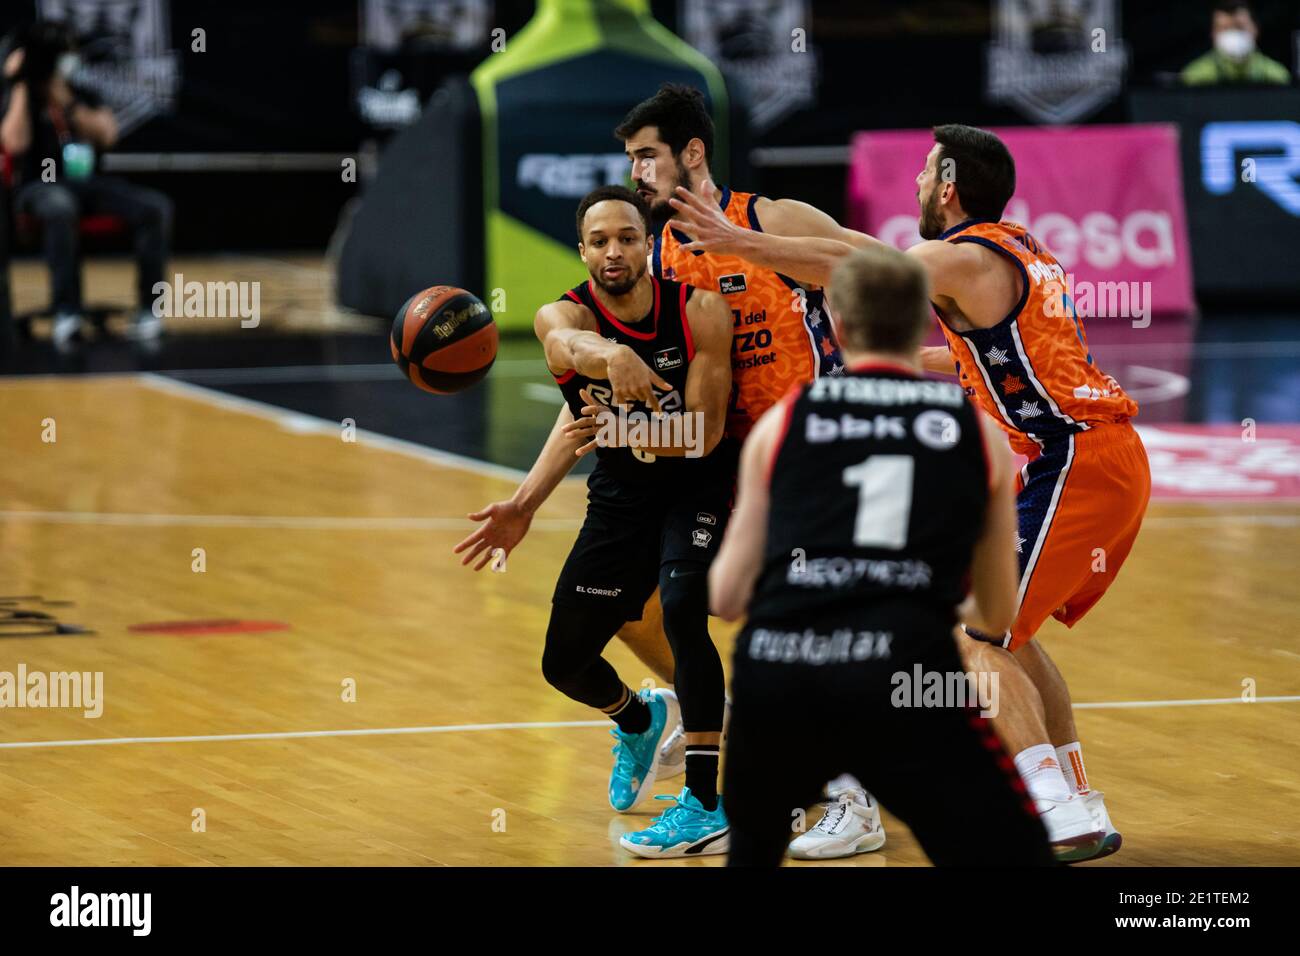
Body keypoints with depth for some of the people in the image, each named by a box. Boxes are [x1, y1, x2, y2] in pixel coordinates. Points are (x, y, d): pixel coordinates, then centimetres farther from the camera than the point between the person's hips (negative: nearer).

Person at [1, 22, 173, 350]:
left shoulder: (84, 98, 17)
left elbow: (108, 134, 0)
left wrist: (68, 103, -10)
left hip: (88, 184, 5)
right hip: (41, 187, -5)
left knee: (156, 206, -21)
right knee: (60, 206, -43)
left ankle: (148, 308, -22)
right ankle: (67, 313, -44)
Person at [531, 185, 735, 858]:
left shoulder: (700, 310, -19)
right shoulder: (561, 316, -18)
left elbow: (704, 433, -19)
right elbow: (574, 344, -45)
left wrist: (621, 433, -33)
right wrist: (612, 356, -68)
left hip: (699, 484, -4)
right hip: (620, 495, 4)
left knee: (681, 610, -30)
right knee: (564, 662, 8)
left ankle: (706, 808, -23)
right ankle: (639, 721, 46)